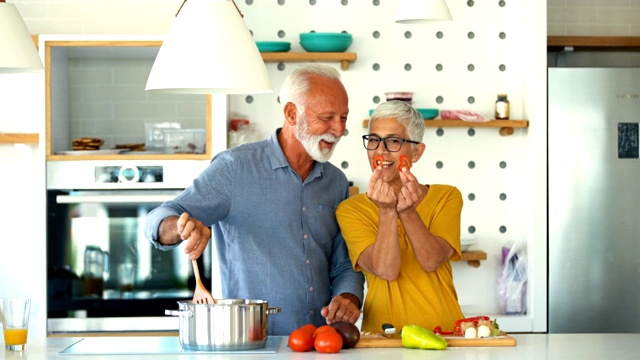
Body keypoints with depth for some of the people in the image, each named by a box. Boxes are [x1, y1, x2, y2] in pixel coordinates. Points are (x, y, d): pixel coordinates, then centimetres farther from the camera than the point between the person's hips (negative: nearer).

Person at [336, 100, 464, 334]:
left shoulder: (446, 197, 8)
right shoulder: (351, 209, 4)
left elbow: (431, 261, -8)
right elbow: (386, 270, -10)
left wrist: (407, 211, -22)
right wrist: (387, 211, -20)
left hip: (443, 334, 1)